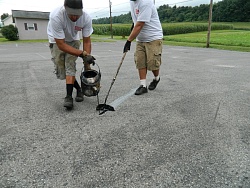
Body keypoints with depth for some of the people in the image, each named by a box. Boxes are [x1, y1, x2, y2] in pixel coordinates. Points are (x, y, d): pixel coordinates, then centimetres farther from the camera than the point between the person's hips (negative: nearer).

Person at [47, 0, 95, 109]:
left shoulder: (86, 18, -28)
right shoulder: (56, 16, -38)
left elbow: (86, 41, -17)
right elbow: (61, 45, -35)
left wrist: (87, 65, -20)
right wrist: (83, 54, -40)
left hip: (73, 40, 1)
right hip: (56, 41, -1)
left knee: (70, 66, -19)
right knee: (61, 72, -4)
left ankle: (69, 97, -13)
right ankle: (79, 89, 16)